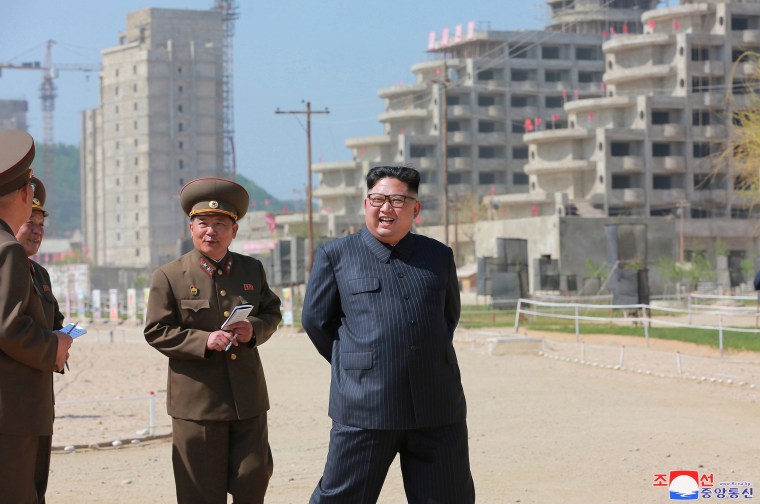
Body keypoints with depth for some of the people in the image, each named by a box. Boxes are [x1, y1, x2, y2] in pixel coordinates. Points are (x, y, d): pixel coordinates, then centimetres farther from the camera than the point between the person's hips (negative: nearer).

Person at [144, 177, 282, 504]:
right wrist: (204, 341, -19)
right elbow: (157, 332, -5)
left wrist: (254, 329, -8)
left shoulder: (252, 270, 11)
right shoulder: (169, 277, -2)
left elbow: (272, 313, 17)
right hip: (197, 401, -3)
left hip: (249, 400, 4)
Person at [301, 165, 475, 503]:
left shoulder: (439, 256, 11)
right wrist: (353, 367, 9)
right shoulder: (335, 256, 3)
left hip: (437, 410, 3)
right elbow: (315, 320, 8)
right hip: (364, 409, -3)